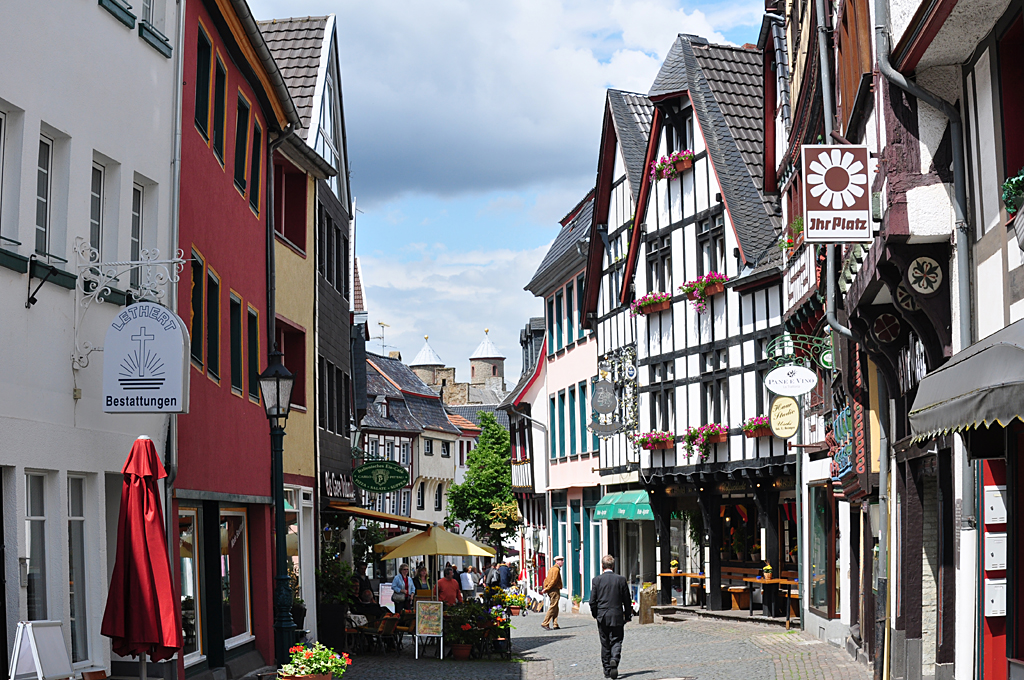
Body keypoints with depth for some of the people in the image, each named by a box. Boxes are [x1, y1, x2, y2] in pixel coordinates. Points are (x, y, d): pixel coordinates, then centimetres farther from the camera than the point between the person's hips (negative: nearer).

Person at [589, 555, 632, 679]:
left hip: (602, 617, 1)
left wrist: (595, 615, 13)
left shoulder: (596, 580, -4)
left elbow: (592, 601, -3)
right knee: (616, 641, 4)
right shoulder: (621, 580, -2)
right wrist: (627, 616, 14)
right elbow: (627, 600, 2)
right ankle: (614, 659, -24)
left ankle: (607, 670, 13)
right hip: (617, 617, -1)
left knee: (605, 644, 10)